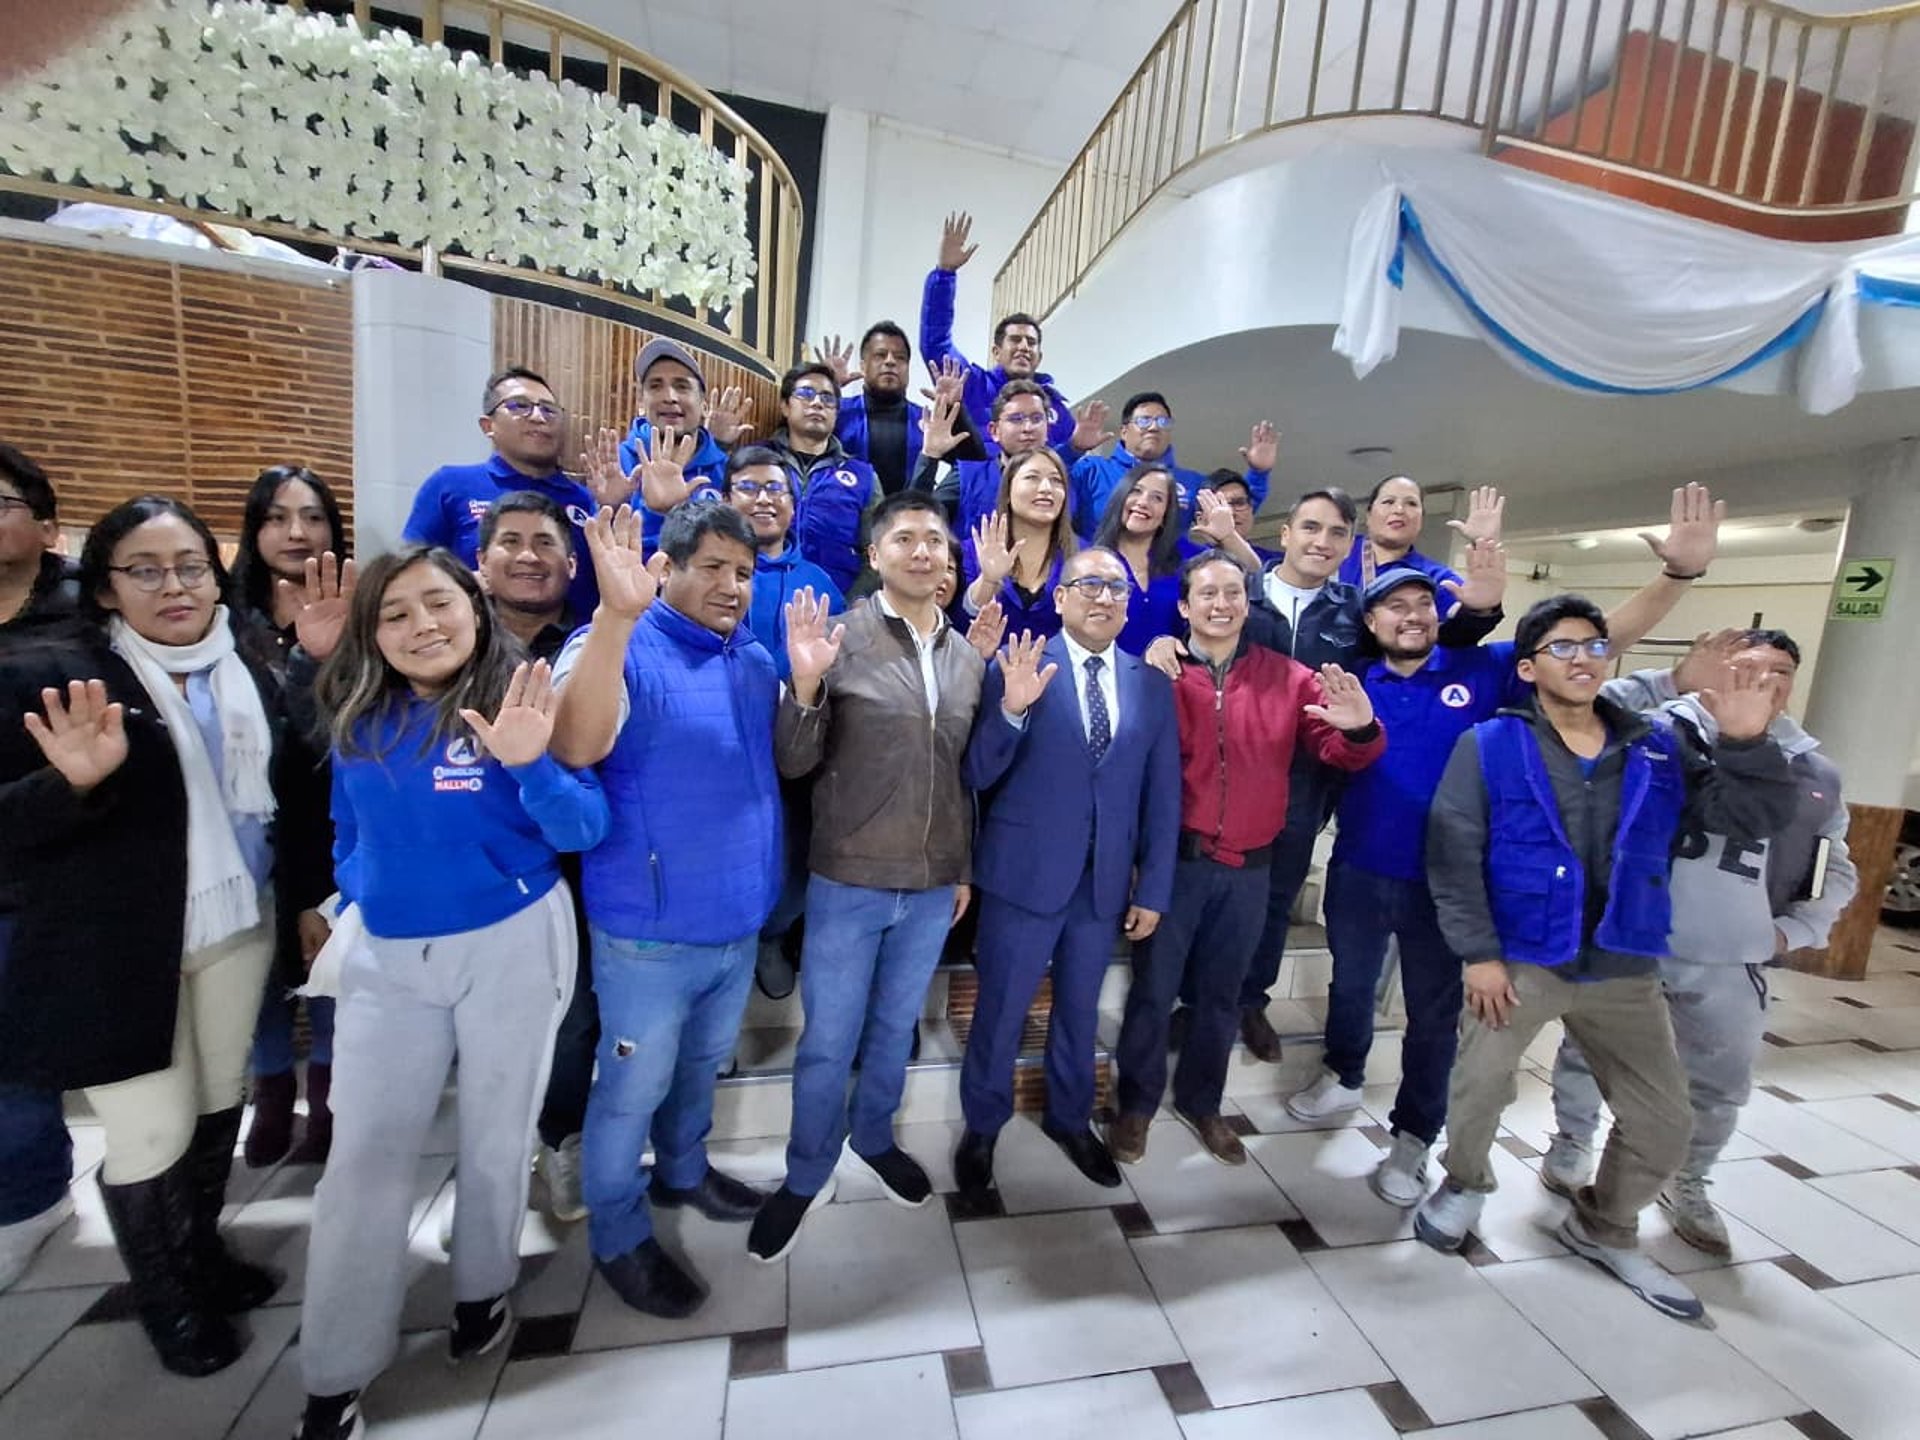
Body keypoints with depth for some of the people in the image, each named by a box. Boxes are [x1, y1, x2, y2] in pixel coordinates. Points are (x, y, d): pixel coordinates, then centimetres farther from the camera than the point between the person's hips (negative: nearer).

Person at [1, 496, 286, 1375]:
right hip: (117, 952, -3)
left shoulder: (247, 668, 2)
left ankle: (205, 1250, 40)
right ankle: (167, 1302, 32)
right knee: (151, 1136, 6)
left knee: (219, 1102, 16)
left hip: (238, 926, 4)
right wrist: (74, 781, -27)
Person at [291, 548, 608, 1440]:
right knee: (364, 1159, 9)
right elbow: (351, 827, 15)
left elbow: (584, 832, -19)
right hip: (384, 959, 3)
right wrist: (350, 899, 7)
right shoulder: (358, 717, 0)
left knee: (495, 1139, 16)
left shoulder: (526, 702, -13)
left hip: (512, 948, -3)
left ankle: (483, 1288, 43)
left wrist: (529, 765, -34)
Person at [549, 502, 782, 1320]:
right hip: (651, 929, -6)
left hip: (738, 917, 6)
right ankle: (619, 1239, 37)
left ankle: (682, 1172, 51)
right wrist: (617, 613, -45)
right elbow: (575, 747, -35)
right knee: (633, 1088, 13)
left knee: (702, 1066, 26)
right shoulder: (618, 648, -16)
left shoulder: (755, 659, 5)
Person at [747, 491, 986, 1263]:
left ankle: (873, 1138, 47)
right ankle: (806, 1175, 36)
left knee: (896, 1025, 21)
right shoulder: (837, 637, -10)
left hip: (933, 884, 4)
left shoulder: (968, 657, 5)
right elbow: (794, 763, -10)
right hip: (848, 881, -4)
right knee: (829, 1039, 11)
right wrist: (804, 686, -28)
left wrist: (966, 866, 14)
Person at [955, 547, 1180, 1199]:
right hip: (1024, 874, -3)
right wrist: (1012, 708, -29)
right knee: (1000, 1012, 13)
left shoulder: (1152, 685, 3)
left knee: (1080, 1009, 22)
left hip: (1106, 881, 3)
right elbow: (978, 775, -12)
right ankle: (982, 1128, 38)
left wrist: (1153, 889, 4)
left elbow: (1162, 796, 5)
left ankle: (1070, 1119, 46)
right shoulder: (1019, 665, -8)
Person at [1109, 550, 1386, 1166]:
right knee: (1154, 988, 10)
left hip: (1249, 868, 3)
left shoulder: (1288, 677, 0)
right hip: (1175, 860, -2)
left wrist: (1360, 729, -21)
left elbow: (1342, 755, -2)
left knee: (1221, 993, 19)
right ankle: (1136, 1103, 32)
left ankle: (1201, 1101, 41)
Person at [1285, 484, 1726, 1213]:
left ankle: (1413, 1138, 34)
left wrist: (1681, 572, -21)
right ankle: (1343, 1076, 48)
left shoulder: (1482, 670, -6)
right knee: (1351, 985, 22)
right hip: (1356, 870, 1)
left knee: (1434, 1011, 14)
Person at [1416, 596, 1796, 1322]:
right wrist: (1477, 952, -16)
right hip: (1515, 960, -4)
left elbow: (1751, 817, 5)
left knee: (1665, 1121, 12)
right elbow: (1452, 857, -11)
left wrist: (1747, 745, -12)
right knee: (1479, 1088, 0)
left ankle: (1604, 1230, 38)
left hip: (1624, 968, 5)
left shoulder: (1656, 749, 7)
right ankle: (1464, 1185, 32)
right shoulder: (1489, 745, -8)